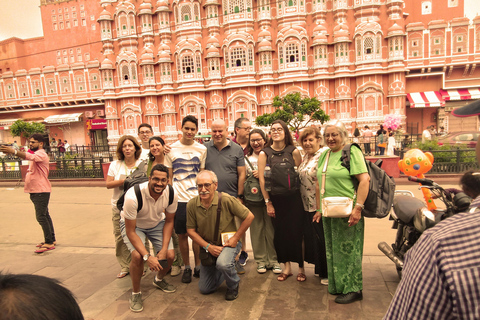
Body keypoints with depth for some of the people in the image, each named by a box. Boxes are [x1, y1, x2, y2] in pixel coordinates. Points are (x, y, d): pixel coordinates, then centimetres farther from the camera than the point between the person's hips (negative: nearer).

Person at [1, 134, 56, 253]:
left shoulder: (41, 154, -13)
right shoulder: (34, 154, 19)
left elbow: (30, 157, -35)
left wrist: (14, 151, -47)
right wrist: (29, 173, 11)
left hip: (41, 191, -11)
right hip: (35, 190, 11)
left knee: (41, 217, -12)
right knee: (45, 215, 16)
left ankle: (49, 243, -6)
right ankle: (51, 239, 26)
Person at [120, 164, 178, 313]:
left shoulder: (172, 194, -26)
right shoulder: (133, 196, -37)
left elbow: (169, 221, -10)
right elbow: (130, 231, -28)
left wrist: (164, 250, -19)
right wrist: (147, 256, -34)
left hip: (157, 223, 4)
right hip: (133, 225, -3)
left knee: (170, 255, -11)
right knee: (137, 256, -27)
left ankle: (159, 280, 25)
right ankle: (135, 293, 2)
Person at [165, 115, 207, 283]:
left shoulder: (202, 149, 5)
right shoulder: (172, 149, 4)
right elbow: (169, 176, 7)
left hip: (197, 197, 0)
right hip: (179, 198, 0)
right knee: (182, 234, 7)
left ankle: (198, 266, 24)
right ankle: (186, 268, 24)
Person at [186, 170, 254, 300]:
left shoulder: (226, 199, -23)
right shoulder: (192, 205, -14)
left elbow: (249, 217, -14)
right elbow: (191, 230, -4)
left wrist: (235, 238, -14)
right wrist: (208, 247, -14)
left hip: (228, 243, -4)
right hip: (208, 245, 4)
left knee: (223, 263, -37)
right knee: (205, 289, 8)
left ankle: (233, 286, -1)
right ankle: (229, 268, 36)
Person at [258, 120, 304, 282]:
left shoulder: (294, 151, -1)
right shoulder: (264, 154, 0)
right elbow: (262, 179, -1)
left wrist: (302, 197, -2)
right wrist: (268, 202, -2)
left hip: (293, 197, -1)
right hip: (275, 199, 1)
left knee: (297, 232, 2)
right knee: (280, 233, 7)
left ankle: (301, 267, 20)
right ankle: (286, 267, 24)